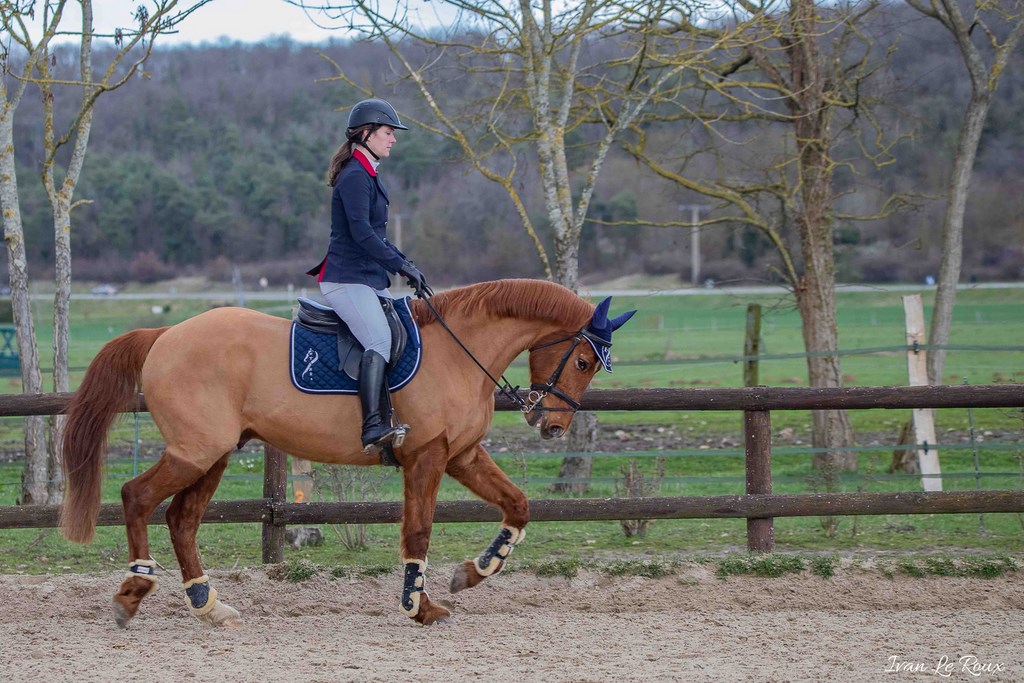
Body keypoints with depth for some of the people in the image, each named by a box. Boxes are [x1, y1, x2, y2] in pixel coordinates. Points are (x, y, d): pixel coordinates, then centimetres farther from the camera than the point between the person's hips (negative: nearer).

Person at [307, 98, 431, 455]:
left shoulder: (368, 177, 20)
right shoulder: (355, 177, -12)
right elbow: (361, 233, -22)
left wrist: (405, 264, 17)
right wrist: (402, 266, -20)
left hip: (370, 280, 11)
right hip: (346, 280, -11)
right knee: (380, 338, -28)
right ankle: (373, 427, -40)